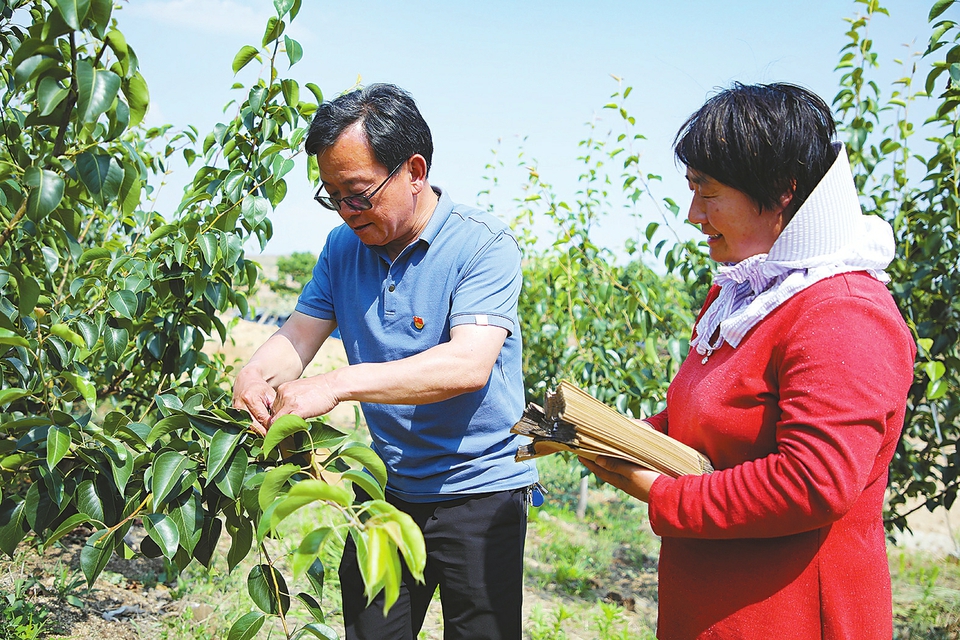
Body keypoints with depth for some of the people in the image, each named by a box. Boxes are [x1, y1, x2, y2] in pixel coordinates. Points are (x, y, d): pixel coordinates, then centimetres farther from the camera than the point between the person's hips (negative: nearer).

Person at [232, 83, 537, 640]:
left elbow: (468, 364, -29)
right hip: (387, 487, 6)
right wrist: (258, 372, -21)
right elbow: (300, 334, 4)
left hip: (479, 492, -5)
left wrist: (336, 385, -36)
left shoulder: (483, 245, -17)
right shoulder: (344, 246, 4)